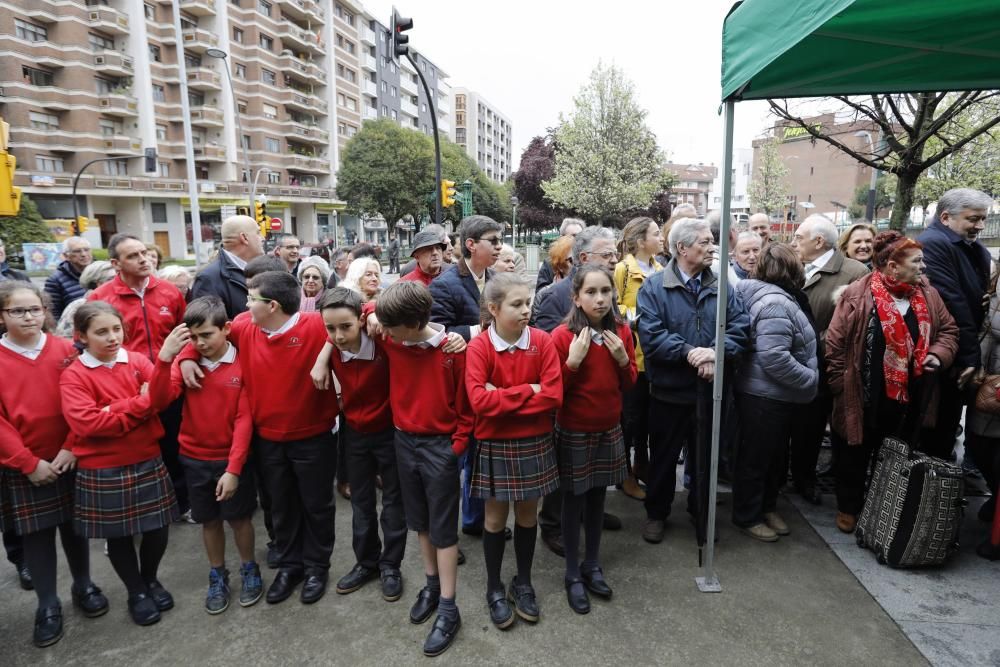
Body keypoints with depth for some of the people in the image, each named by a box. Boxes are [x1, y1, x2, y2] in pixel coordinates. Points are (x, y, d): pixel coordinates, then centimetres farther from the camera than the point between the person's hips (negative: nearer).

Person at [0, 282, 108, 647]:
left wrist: (70, 447, -12)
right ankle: (48, 606, 23)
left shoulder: (65, 350, -2)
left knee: (74, 525, 14)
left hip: (68, 459, 1)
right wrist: (30, 462, -12)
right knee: (36, 534, 8)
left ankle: (83, 586, 32)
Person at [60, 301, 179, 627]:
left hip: (149, 462, 2)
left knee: (157, 528, 12)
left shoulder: (138, 360, 0)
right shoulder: (73, 376, -8)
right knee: (119, 535, 13)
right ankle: (136, 592, 34)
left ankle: (151, 579, 38)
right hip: (103, 471, -2)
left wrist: (114, 409, -23)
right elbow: (88, 423, -21)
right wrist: (141, 404, -17)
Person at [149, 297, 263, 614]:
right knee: (209, 520, 16)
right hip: (194, 458, 3)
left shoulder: (242, 364, -14)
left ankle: (250, 571, 33)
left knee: (239, 517, 12)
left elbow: (244, 419, -14)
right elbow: (160, 400, -18)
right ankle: (217, 576, 35)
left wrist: (234, 468, -17)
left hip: (233, 458, -3)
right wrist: (165, 357, -29)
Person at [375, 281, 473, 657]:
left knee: (443, 528, 4)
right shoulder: (392, 342, -5)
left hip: (440, 446, -4)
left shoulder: (453, 350, -18)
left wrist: (457, 444, -10)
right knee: (420, 522, 18)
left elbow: (466, 402, -9)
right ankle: (431, 585, 37)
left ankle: (448, 610, 16)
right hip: (404, 441, 5)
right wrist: (371, 318, -9)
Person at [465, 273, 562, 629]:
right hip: (495, 446, -2)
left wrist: (502, 399, -19)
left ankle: (523, 583, 36)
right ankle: (494, 588, 32)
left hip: (535, 443, 2)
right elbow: (479, 401, -23)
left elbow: (554, 395, -15)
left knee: (527, 514, 16)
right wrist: (528, 391, -19)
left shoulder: (542, 341, -7)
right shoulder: (478, 347, -13)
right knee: (496, 517, 12)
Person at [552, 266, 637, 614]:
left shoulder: (622, 331, -2)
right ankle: (573, 575, 24)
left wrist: (623, 359, -12)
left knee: (597, 498, 16)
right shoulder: (563, 336, -16)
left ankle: (592, 565, 34)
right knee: (574, 501, 7)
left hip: (609, 429, 4)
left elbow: (629, 384, 6)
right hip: (573, 432, -4)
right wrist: (573, 361, -26)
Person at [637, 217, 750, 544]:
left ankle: (701, 512, 37)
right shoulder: (654, 287, -8)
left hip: (710, 390, 3)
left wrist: (716, 352, -22)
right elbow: (650, 335, -18)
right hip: (669, 391, -3)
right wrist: (689, 353, -25)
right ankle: (656, 513, 31)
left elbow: (740, 327, -5)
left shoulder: (722, 287, 4)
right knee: (663, 456, 12)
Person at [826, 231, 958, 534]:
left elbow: (948, 330, 13)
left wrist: (939, 354, -8)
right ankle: (848, 507, 30)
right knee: (855, 454, 12)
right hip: (864, 397, -4)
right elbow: (835, 341, -12)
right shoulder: (857, 294, -14)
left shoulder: (928, 295, 2)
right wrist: (840, 384, -11)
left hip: (909, 399, 5)